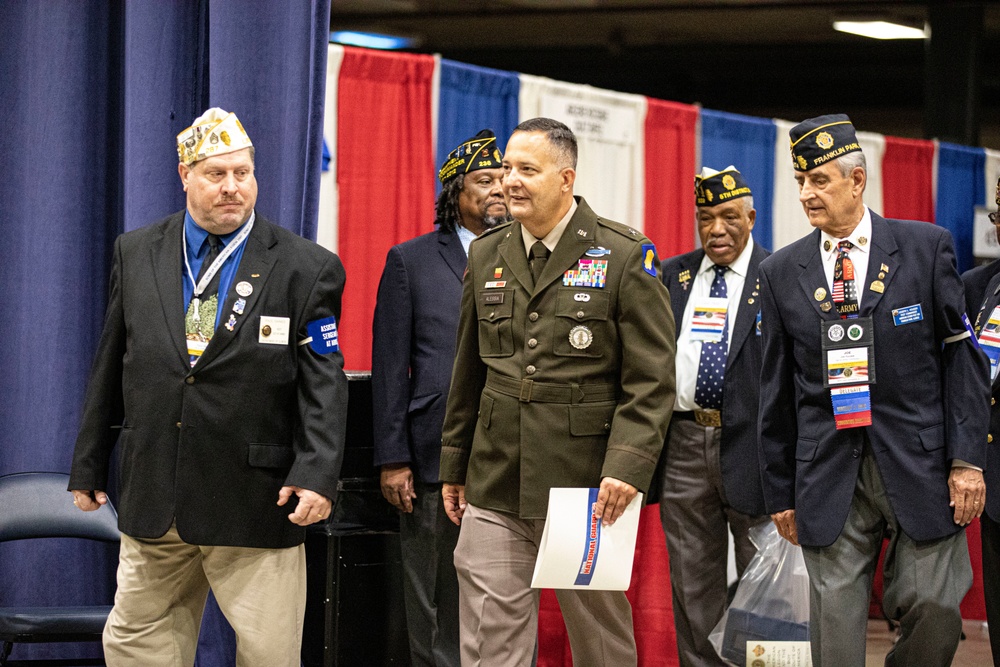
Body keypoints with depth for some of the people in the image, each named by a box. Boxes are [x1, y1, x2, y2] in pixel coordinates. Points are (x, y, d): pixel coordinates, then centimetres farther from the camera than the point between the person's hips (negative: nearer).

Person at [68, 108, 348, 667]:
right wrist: (89, 465, 13)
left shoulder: (307, 269, -1)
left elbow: (324, 384, -5)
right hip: (153, 499, 3)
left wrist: (317, 474, -18)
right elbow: (111, 368, 13)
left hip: (257, 506, -3)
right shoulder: (136, 254, 9)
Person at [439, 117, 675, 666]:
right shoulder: (486, 256, 11)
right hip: (494, 492, 4)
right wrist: (453, 466, 16)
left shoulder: (625, 258, -5)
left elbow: (651, 381, -8)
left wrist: (627, 467, -19)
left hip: (586, 489, -4)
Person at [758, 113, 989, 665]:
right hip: (829, 475, 2)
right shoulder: (782, 272, 9)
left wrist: (967, 459, -6)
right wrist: (781, 491, 11)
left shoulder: (926, 247, 3)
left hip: (919, 469, -1)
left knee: (936, 614, -6)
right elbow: (776, 392, 12)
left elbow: (961, 358, 2)